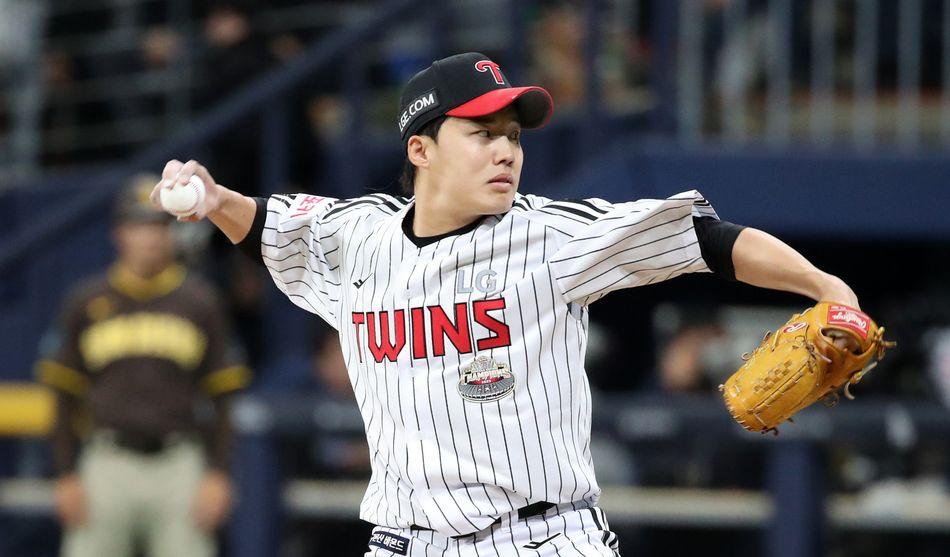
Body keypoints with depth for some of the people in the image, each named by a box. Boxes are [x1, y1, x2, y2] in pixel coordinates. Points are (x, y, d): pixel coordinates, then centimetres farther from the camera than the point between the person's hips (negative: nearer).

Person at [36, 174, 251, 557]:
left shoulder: (199, 303, 8)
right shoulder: (87, 303, 7)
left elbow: (221, 399, 7)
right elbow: (65, 399, 8)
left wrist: (217, 476, -2)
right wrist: (66, 477, 0)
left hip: (178, 466, 0)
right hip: (107, 464, 0)